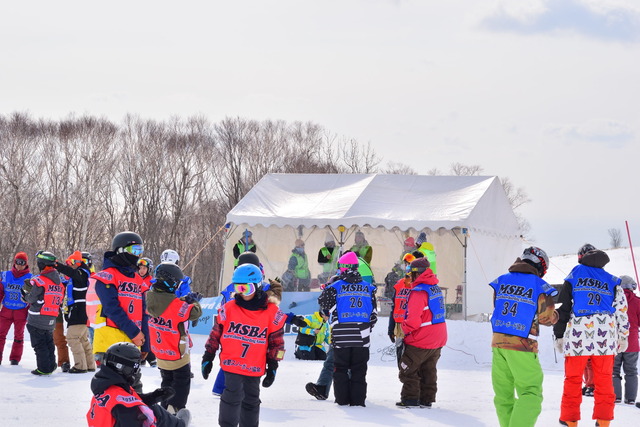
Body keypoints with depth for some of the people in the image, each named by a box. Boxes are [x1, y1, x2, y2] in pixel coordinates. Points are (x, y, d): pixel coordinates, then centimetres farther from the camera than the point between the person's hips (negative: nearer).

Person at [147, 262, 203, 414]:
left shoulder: (150, 298, -11)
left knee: (167, 381, 25)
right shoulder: (176, 305, -31)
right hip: (178, 354, -6)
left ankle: (165, 410, 29)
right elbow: (195, 312, -20)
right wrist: (194, 302, 1)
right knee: (182, 384, 11)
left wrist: (187, 299, -6)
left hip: (160, 353, 6)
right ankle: (175, 411, 0)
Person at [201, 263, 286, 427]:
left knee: (251, 401, 14)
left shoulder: (272, 312, -3)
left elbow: (276, 343, 5)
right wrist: (207, 358, 7)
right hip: (231, 364, -2)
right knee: (233, 395, -15)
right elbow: (215, 335, 6)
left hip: (255, 368, 2)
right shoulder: (228, 309, -2)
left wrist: (272, 367, 4)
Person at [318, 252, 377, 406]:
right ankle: (358, 399, 4)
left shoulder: (335, 287, -6)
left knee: (340, 368, 8)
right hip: (362, 336, 2)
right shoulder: (368, 288, 5)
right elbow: (373, 313, 9)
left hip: (341, 336, -2)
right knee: (359, 370, 7)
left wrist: (327, 286, 21)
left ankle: (342, 398, 7)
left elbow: (323, 302, 4)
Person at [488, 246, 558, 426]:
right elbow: (546, 318, 0)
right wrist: (556, 315, 20)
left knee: (503, 394, 14)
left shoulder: (501, 281, 8)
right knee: (531, 393, -2)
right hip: (522, 345, -5)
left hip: (498, 343, 5)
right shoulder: (539, 287, -6)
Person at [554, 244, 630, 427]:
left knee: (573, 380, 4)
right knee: (604, 381, 6)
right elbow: (622, 310, 12)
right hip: (605, 338, 2)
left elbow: (562, 308, 4)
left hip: (577, 337, -2)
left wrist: (559, 335, 7)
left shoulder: (574, 276, 7)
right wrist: (623, 337, 19)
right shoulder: (612, 281, 13)